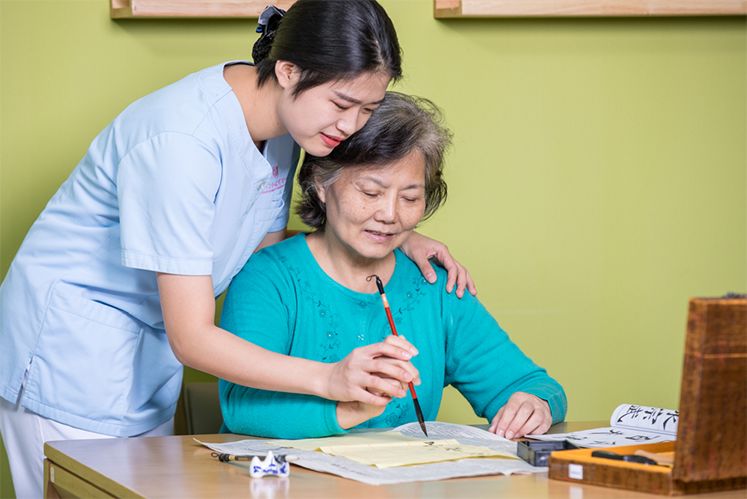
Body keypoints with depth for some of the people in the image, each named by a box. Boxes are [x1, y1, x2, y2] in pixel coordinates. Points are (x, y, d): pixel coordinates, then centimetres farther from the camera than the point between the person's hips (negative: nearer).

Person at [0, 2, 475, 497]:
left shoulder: (281, 117, -5)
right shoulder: (182, 139, -30)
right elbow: (192, 339, -30)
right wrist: (328, 378, -40)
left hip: (151, 350, 8)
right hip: (72, 346, -8)